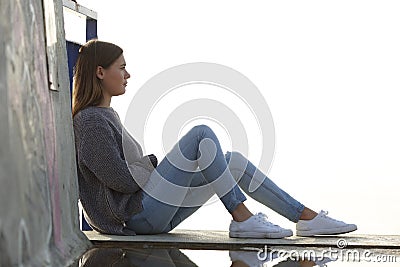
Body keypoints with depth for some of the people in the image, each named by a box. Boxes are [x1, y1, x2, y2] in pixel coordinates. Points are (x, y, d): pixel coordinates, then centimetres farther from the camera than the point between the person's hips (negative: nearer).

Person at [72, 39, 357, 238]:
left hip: (155, 215, 10)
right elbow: (120, 178, -18)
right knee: (203, 134, -19)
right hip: (139, 213, -10)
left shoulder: (106, 116, 21)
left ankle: (307, 217, 2)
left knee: (234, 161, 4)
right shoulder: (91, 120, -11)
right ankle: (242, 218, -16)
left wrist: (154, 164, 5)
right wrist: (155, 165, -2)